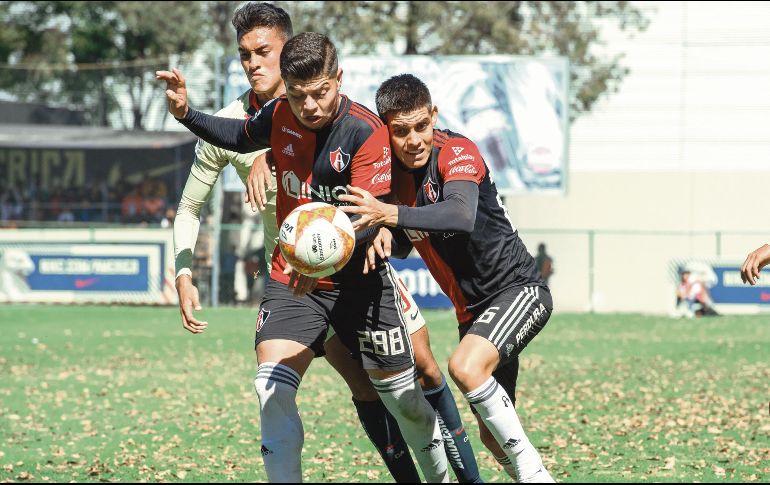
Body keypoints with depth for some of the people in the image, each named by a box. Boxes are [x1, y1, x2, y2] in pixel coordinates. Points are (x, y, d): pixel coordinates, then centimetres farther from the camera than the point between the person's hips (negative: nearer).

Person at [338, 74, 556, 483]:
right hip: (472, 308, 8)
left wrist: (390, 214, -46)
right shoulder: (393, 167, 2)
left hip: (518, 287, -8)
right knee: (493, 437, 7)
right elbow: (402, 244, 10)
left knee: (466, 366, -32)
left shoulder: (457, 151, -18)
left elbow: (461, 217, -38)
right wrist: (385, 234, -13)